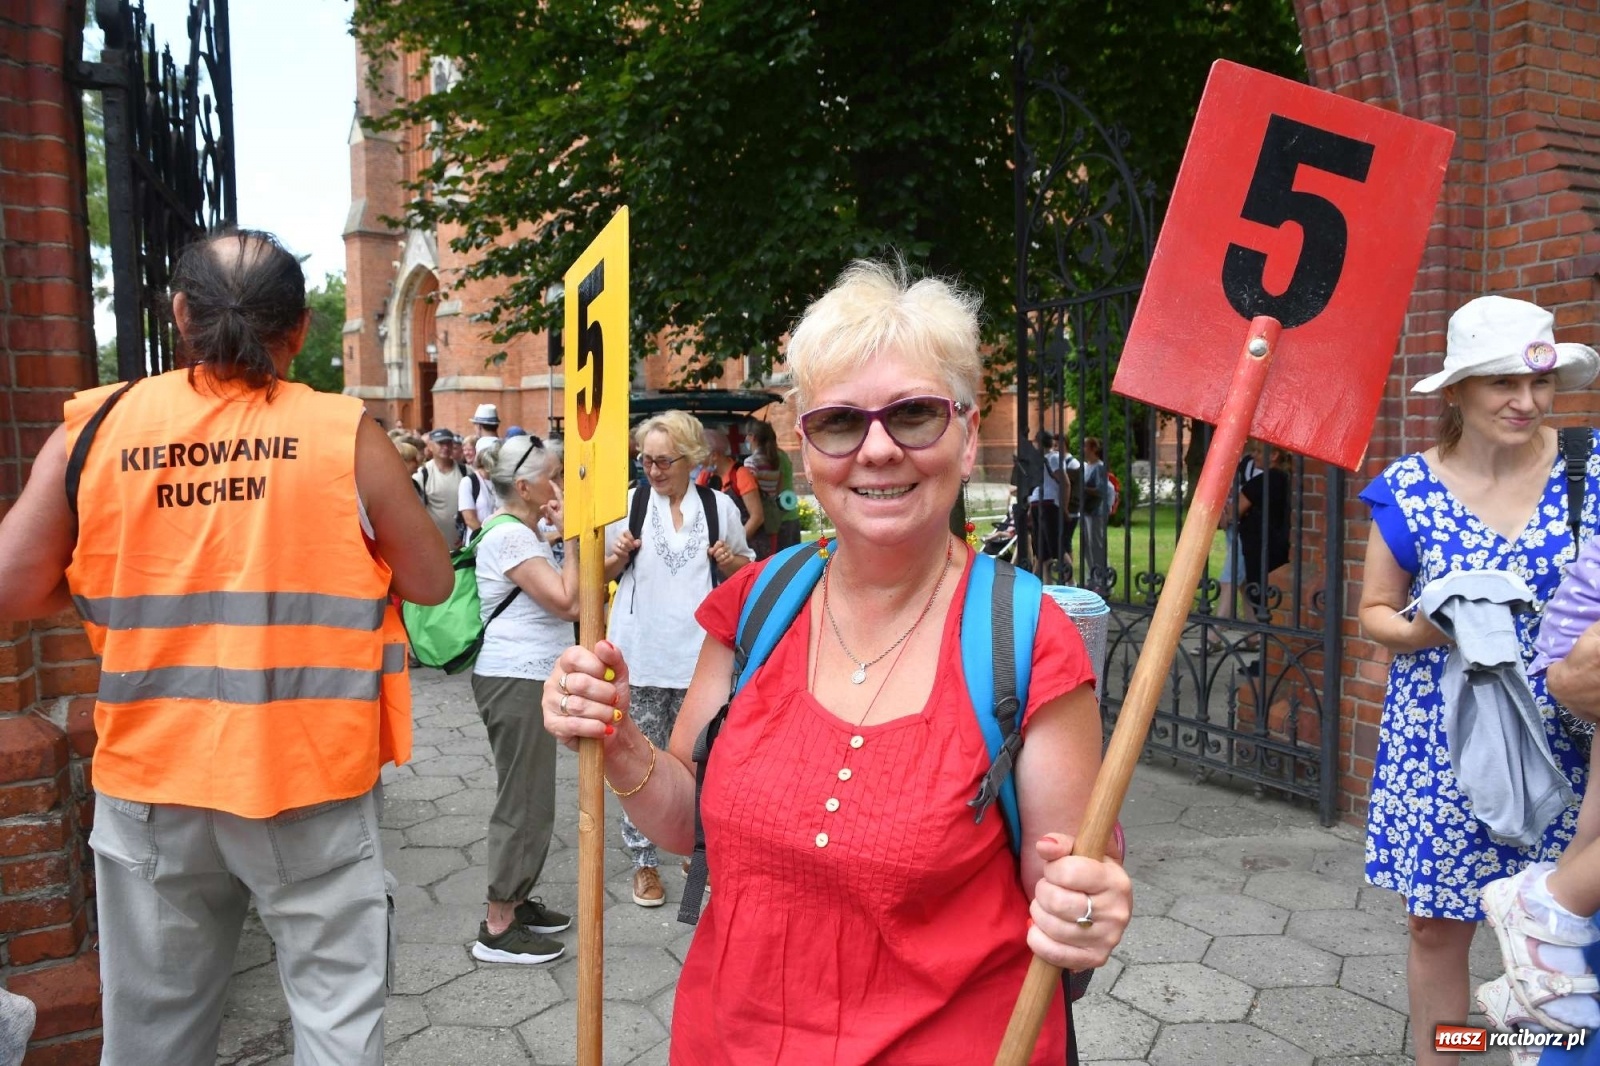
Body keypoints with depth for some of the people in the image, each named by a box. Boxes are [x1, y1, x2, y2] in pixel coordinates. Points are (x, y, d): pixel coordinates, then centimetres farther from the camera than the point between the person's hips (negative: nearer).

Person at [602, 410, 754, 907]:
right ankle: (644, 860, 18)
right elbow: (602, 573, 10)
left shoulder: (720, 506, 4)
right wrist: (619, 556, -12)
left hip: (699, 653, 0)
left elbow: (745, 571, 15)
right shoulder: (628, 502, 4)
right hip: (641, 655, 0)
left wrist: (730, 560, -8)